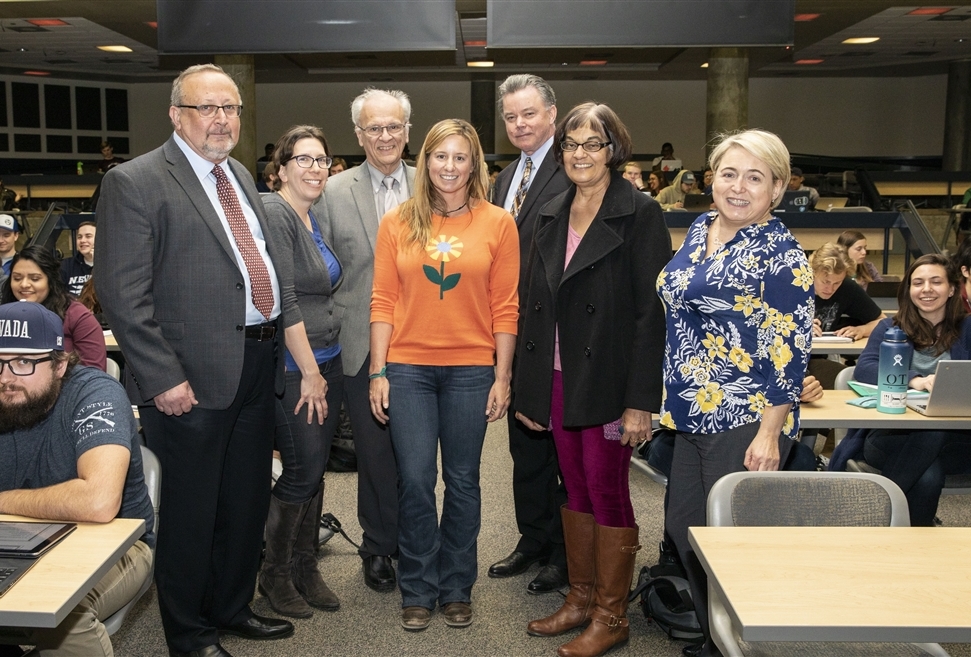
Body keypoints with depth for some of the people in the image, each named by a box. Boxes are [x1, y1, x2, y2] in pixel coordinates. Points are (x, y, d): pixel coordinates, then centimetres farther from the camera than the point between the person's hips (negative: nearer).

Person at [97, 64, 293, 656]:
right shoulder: (135, 183, -10)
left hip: (257, 363, 7)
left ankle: (232, 609, 38)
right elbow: (124, 295, -15)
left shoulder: (241, 175, 14)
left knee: (248, 503, 18)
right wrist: (163, 379, -18)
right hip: (193, 378, -7)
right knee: (191, 512, 8)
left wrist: (274, 343, 13)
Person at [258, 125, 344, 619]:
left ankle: (304, 568, 26)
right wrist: (309, 372, -16)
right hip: (290, 367, -8)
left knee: (314, 470, 12)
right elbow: (282, 301, -19)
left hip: (326, 361, 8)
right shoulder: (273, 213, -13)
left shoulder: (314, 217, 13)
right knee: (301, 471, -3)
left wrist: (324, 368, 12)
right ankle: (275, 573, 17)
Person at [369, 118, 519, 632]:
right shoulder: (398, 222, 4)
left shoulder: (497, 223, 1)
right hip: (408, 366, 1)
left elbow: (505, 306, 1)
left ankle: (456, 588, 26)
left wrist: (502, 377, -2)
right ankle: (418, 591, 21)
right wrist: (378, 371, -1)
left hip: (471, 368, 0)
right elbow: (383, 300, 3)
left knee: (462, 480, 9)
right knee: (415, 480, 3)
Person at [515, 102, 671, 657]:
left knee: (607, 492, 3)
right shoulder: (553, 217, 11)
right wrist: (528, 389, 11)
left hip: (608, 384, -6)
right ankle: (581, 597, 29)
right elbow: (535, 306, 13)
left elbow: (652, 312, -13)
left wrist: (641, 400, -17)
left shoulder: (640, 215, -8)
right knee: (576, 490, 15)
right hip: (559, 380, 6)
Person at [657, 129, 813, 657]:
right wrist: (670, 400, 19)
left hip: (745, 421, -8)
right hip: (693, 415, 8)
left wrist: (769, 434, -19)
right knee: (683, 531, 14)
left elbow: (788, 350, -15)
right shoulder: (699, 231, 10)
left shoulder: (779, 252, -12)